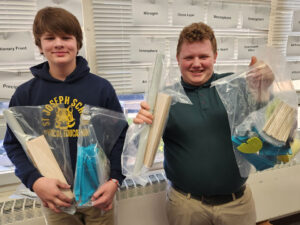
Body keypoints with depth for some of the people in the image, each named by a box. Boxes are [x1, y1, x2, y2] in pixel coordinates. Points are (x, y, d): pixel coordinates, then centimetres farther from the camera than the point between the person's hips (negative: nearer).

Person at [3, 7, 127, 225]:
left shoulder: (101, 87, -8)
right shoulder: (25, 94, -5)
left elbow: (120, 136, -5)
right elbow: (13, 144, 0)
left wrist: (115, 180, -16)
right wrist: (35, 180, -16)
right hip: (54, 197, 1)